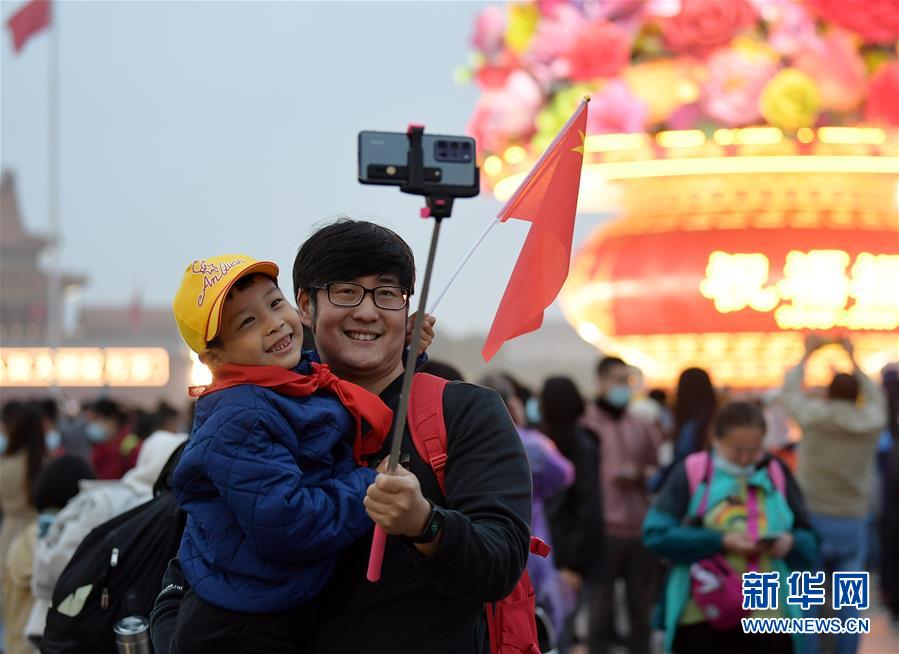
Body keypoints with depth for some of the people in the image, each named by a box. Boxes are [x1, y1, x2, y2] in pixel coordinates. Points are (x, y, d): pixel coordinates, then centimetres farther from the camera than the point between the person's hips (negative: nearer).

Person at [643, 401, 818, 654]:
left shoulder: (777, 474, 8)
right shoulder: (691, 472, -1)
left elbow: (808, 540, 10)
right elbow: (656, 532, -10)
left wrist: (791, 543, -15)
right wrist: (721, 542, -17)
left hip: (768, 616, 2)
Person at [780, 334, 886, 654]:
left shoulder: (815, 417, -8)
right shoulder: (872, 422, -2)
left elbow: (790, 391, 9)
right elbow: (875, 396, 20)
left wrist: (807, 354, 22)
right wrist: (853, 359, 30)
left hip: (814, 519, -2)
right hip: (854, 523, 2)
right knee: (849, 603, 5)